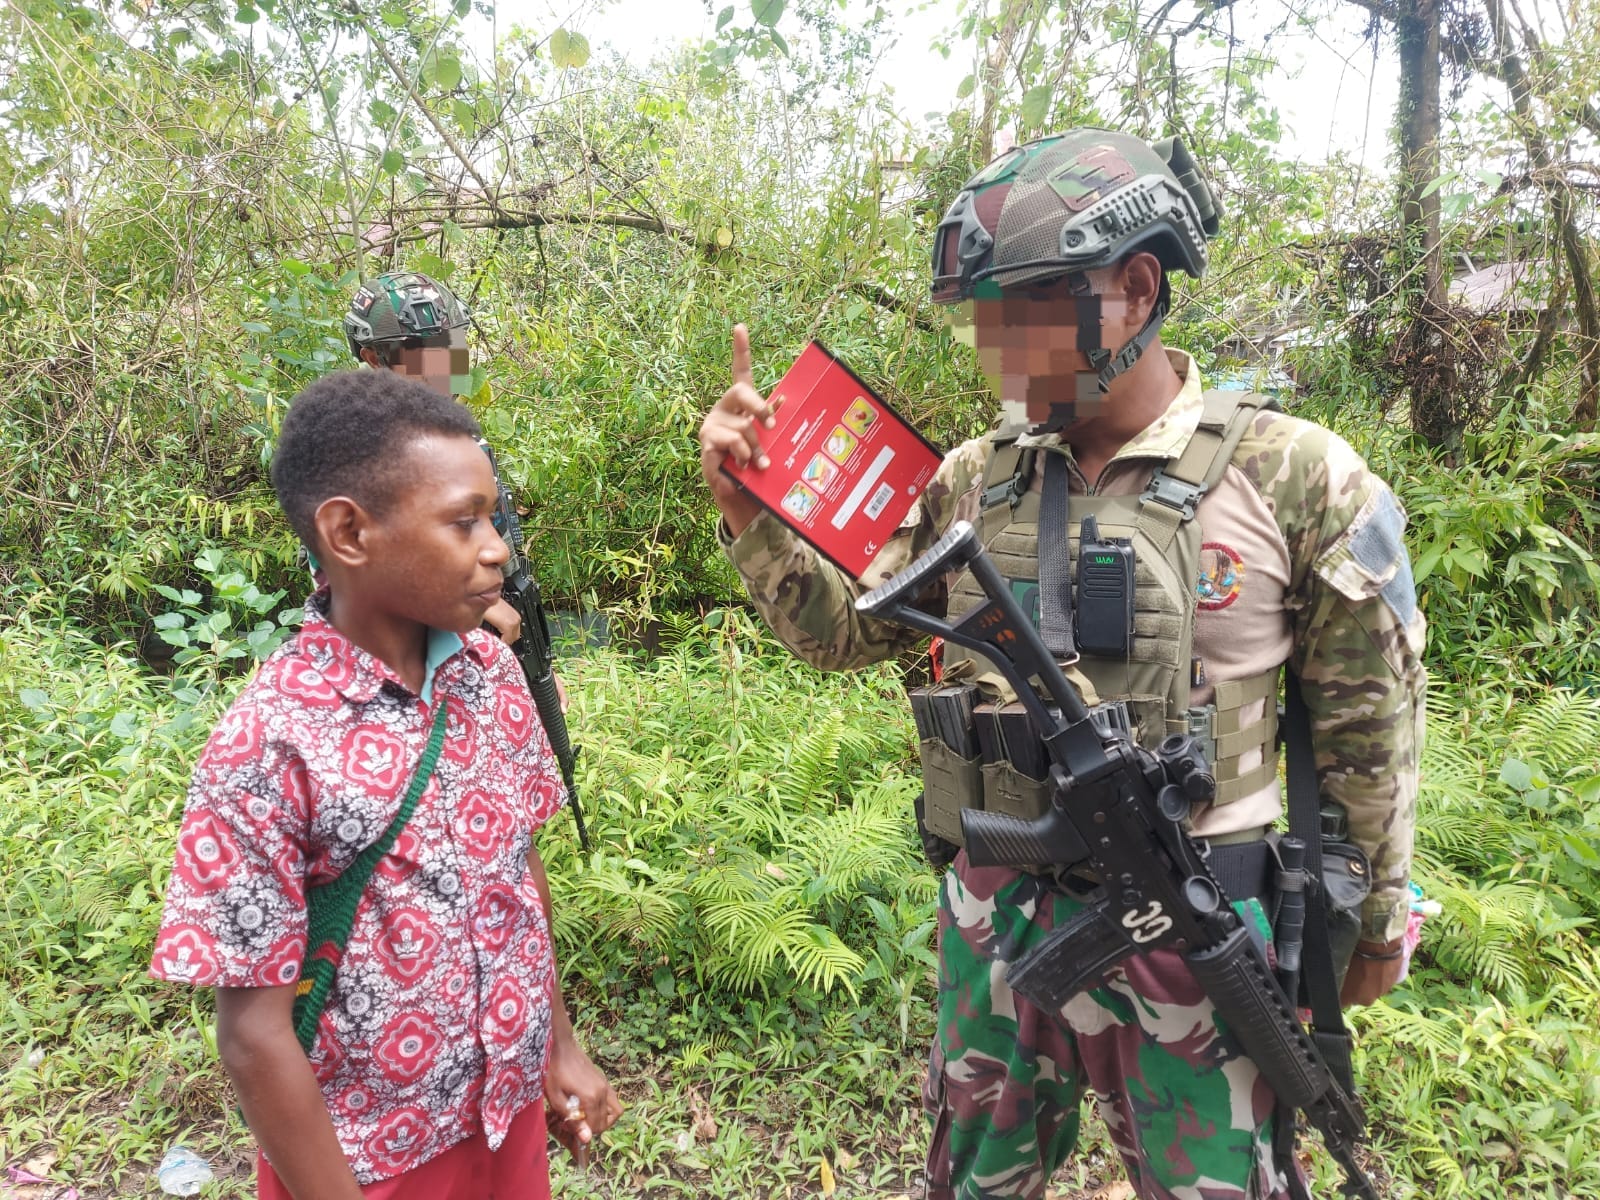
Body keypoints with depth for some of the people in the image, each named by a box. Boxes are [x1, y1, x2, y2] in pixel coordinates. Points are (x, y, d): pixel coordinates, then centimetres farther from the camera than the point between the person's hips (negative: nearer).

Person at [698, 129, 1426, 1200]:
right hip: (994, 916, 4)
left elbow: (1370, 725, -4)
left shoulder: (1294, 477, -12)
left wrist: (1377, 921, 3)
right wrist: (750, 508, -9)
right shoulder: (973, 482, -1)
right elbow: (841, 630, 5)